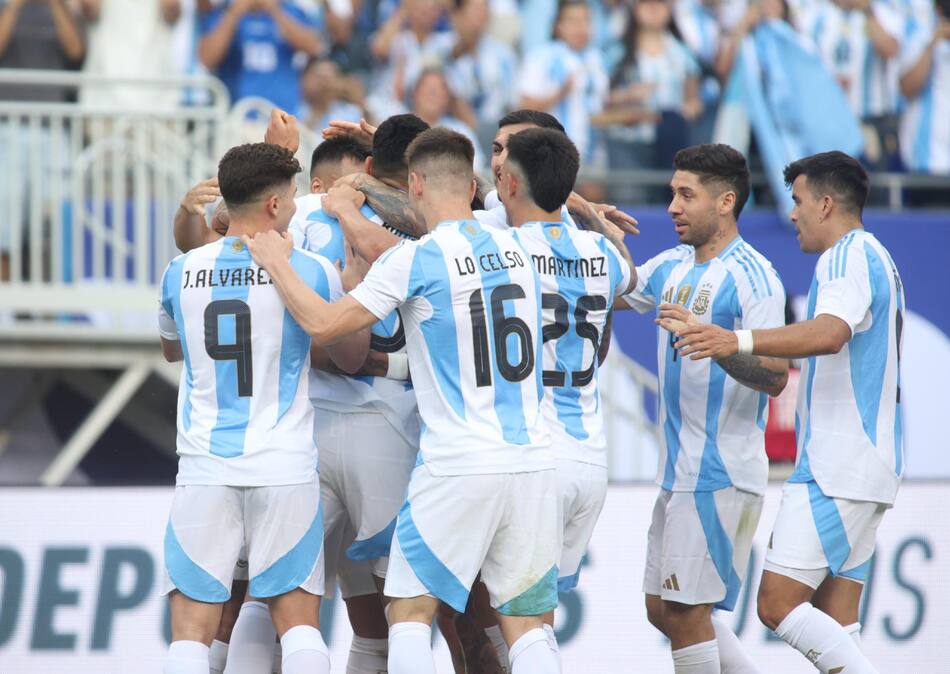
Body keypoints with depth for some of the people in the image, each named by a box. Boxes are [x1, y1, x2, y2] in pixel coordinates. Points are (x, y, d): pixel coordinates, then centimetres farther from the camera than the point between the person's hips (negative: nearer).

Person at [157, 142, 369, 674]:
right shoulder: (311, 271, -4)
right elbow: (353, 357, 11)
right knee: (298, 620, 5)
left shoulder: (181, 273, 4)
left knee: (192, 627, 1)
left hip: (206, 469, 1)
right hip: (287, 469, -1)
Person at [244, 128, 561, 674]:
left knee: (410, 612, 7)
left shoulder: (416, 260, -9)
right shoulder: (517, 250, 10)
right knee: (525, 624, 7)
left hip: (458, 465, -5)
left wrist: (277, 262, 5)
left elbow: (324, 324, -10)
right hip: (532, 462, 5)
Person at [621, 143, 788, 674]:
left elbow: (775, 378, -20)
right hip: (679, 469, 9)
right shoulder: (672, 267, 13)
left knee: (685, 612, -8)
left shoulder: (752, 277, -12)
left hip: (721, 475, -9)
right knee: (664, 609, 12)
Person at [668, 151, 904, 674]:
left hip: (836, 469, -11)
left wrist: (740, 341, -41)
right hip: (868, 471, 11)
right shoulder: (876, 259, 23)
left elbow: (830, 333, -30)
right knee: (834, 624, 5)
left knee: (778, 602, -15)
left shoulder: (849, 256, -10)